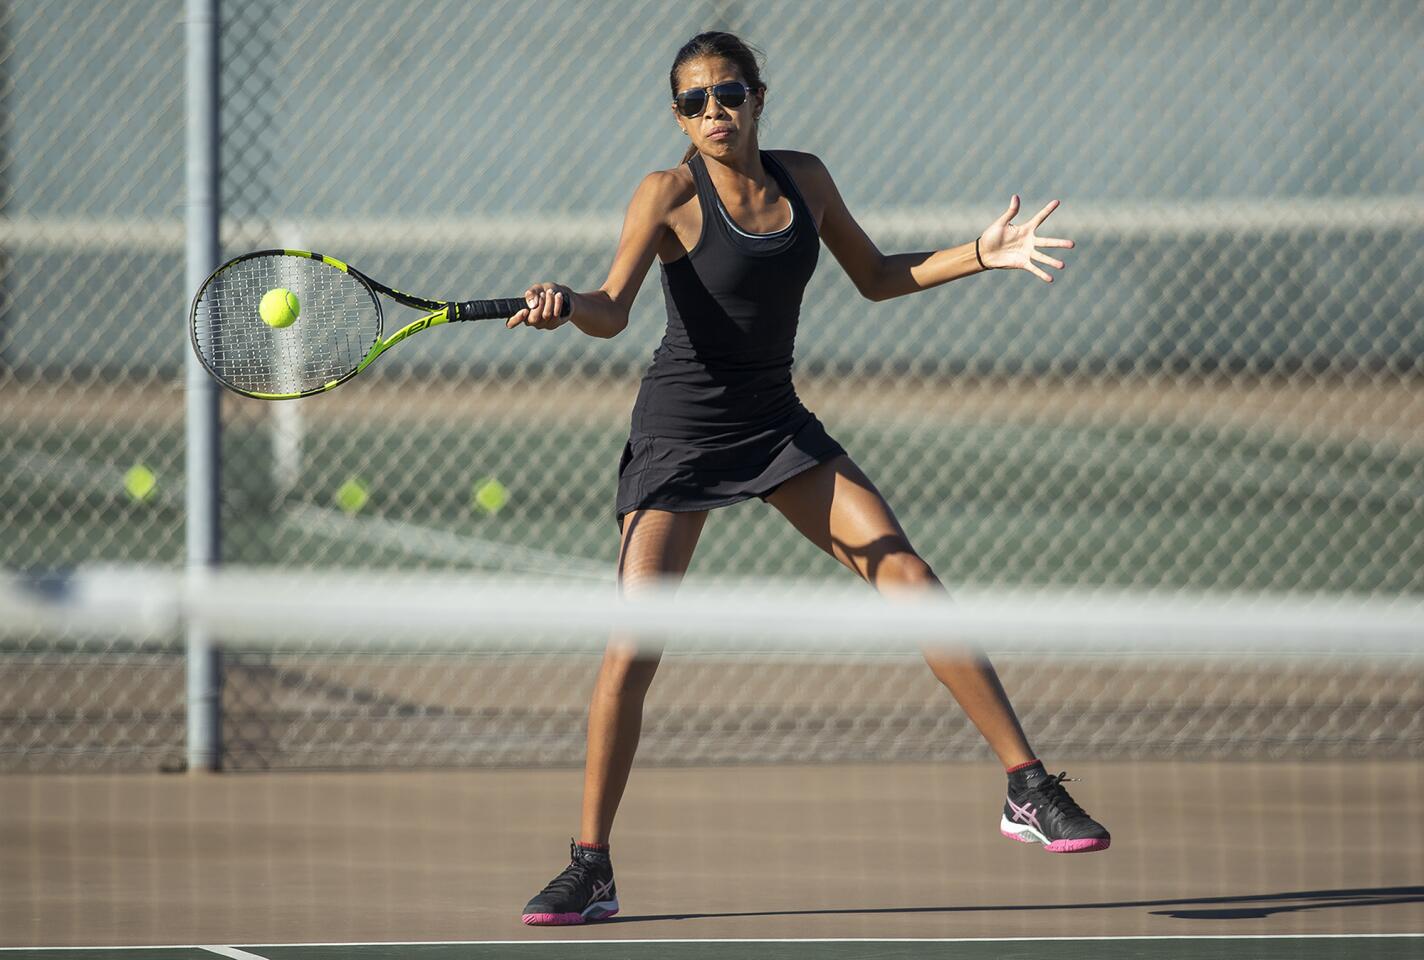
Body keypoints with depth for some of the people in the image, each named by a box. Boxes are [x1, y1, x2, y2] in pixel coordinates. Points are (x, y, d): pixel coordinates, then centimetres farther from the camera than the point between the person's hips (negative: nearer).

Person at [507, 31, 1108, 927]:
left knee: (908, 577, -8)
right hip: (679, 434, -4)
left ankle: (1030, 790, -2)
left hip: (778, 424, 4)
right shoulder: (670, 195, -14)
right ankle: (591, 868, 0)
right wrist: (565, 306, -48)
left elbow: (874, 276, 14)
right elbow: (612, 310, -26)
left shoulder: (803, 179, 1)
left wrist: (979, 255, 3)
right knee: (632, 647, -12)